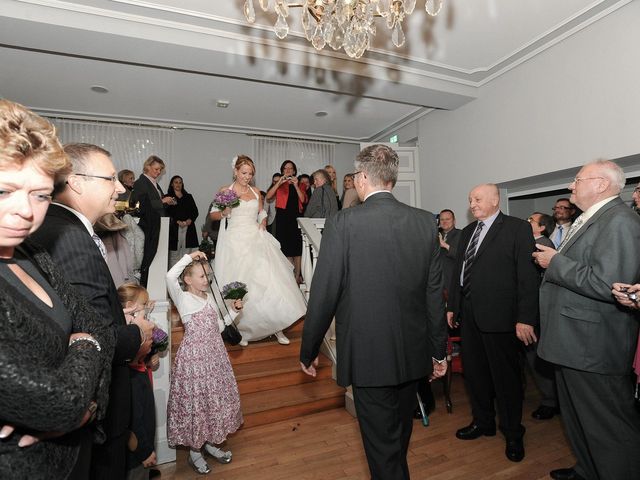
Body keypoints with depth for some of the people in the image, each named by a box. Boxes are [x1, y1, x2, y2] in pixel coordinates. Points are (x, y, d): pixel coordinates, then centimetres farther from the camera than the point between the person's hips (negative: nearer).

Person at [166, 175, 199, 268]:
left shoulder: (188, 197, 18)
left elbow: (195, 211, 12)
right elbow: (167, 213, 0)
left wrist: (190, 220, -6)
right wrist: (178, 222, -12)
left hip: (189, 228, 2)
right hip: (174, 228, -2)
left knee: (187, 252, -3)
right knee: (174, 253, -5)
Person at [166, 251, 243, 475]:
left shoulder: (209, 297, 7)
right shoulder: (182, 298, -11)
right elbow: (170, 276, -31)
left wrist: (234, 310, 2)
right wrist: (189, 256, -25)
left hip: (214, 353, 7)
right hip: (194, 355, -6)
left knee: (216, 397, 16)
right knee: (196, 399, 6)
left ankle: (210, 442, 37)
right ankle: (194, 451, 27)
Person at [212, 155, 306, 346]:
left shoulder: (256, 192, 12)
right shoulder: (225, 191, 3)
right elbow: (213, 214, 7)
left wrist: (263, 223, 1)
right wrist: (224, 213, -13)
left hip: (256, 239, 3)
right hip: (235, 242, -2)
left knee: (267, 279, -7)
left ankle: (276, 326, 3)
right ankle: (242, 329, 16)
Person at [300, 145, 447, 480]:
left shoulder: (342, 224, -17)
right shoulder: (426, 222, -3)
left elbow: (323, 295, -14)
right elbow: (435, 293, 1)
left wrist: (308, 351, 1)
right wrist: (439, 351, 13)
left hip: (369, 356, -5)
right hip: (413, 354, 6)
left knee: (382, 446, 14)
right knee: (400, 437, 28)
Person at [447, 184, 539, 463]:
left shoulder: (517, 228, -6)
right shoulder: (467, 231, 13)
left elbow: (528, 275, -11)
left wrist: (525, 318, -15)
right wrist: (452, 306, 14)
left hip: (499, 315, -6)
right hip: (469, 315, 6)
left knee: (506, 376, 9)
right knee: (474, 372, 16)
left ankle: (513, 434, 30)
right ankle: (483, 422, 36)